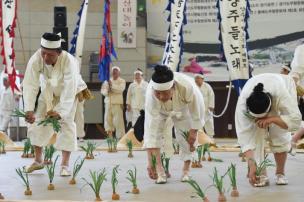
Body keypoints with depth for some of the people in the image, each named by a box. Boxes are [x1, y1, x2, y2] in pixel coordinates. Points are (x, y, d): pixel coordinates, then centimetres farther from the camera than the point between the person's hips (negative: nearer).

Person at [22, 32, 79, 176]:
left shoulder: (69, 61, -40)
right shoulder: (35, 60, -33)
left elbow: (69, 92, -42)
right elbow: (30, 86, -35)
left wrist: (60, 112, -52)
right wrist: (29, 110, -46)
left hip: (68, 93, -3)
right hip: (47, 93, 3)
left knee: (66, 124, -12)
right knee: (38, 123, 3)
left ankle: (65, 164, -4)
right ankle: (38, 160, 20)